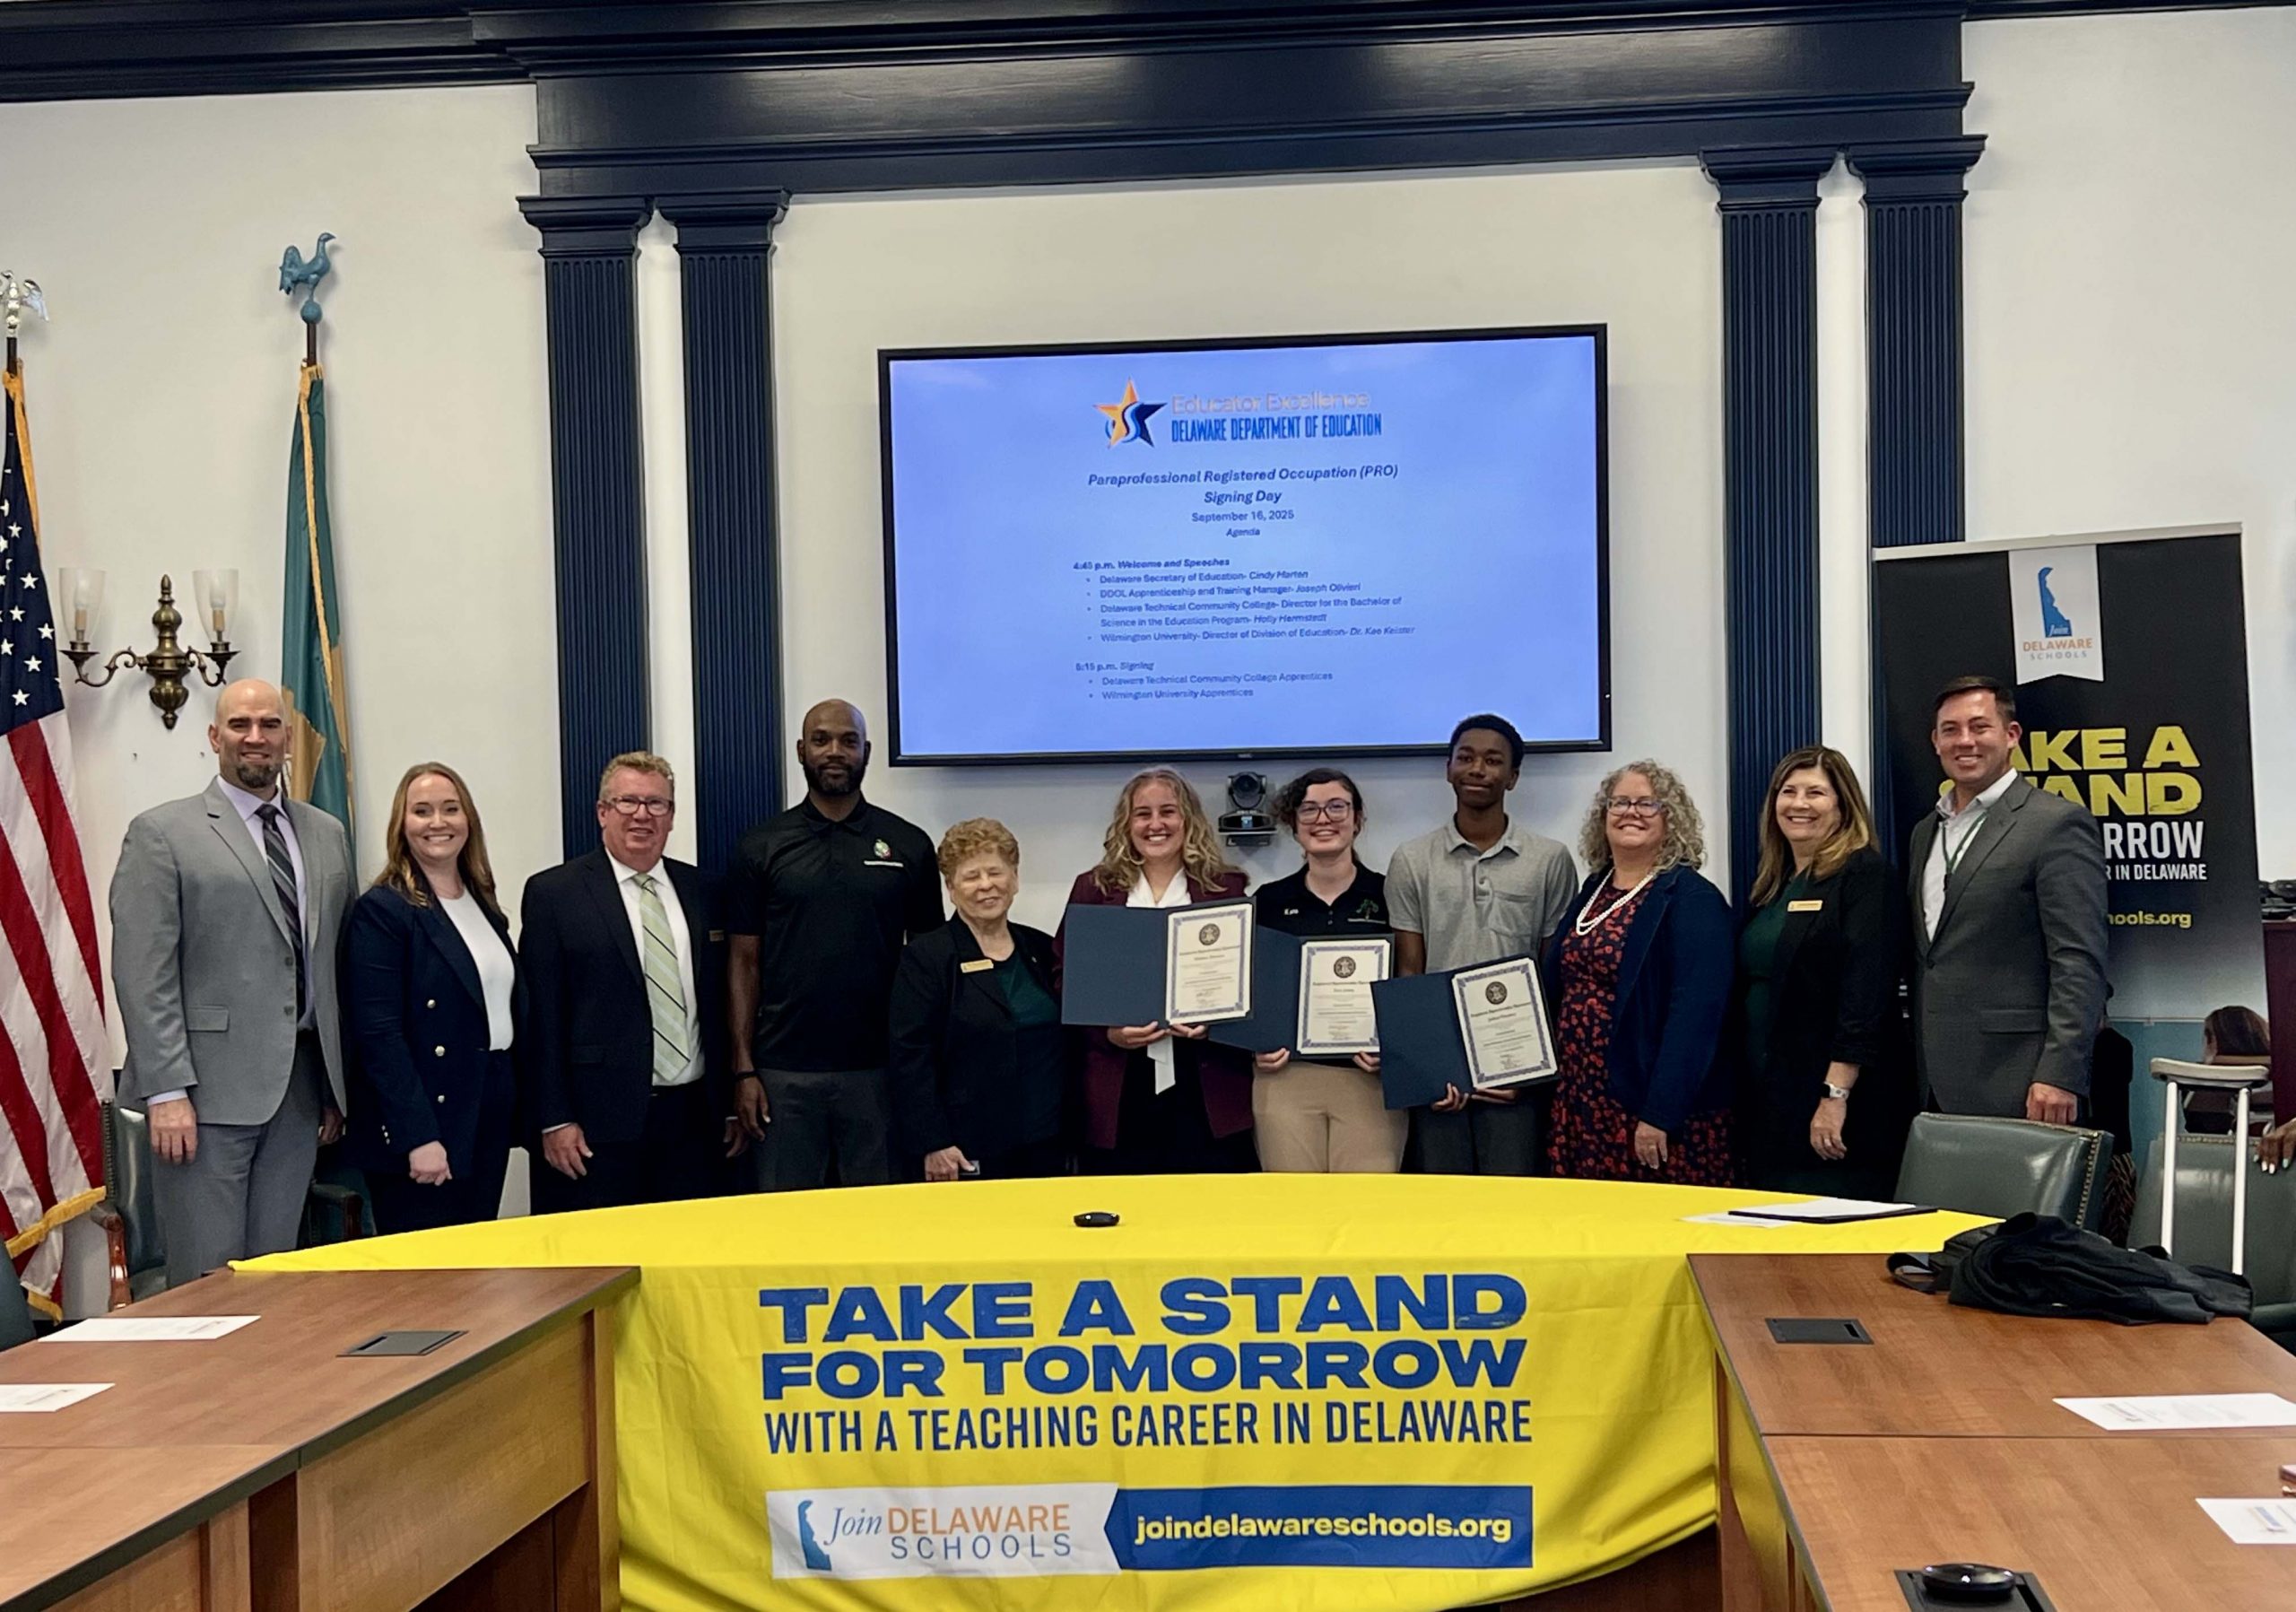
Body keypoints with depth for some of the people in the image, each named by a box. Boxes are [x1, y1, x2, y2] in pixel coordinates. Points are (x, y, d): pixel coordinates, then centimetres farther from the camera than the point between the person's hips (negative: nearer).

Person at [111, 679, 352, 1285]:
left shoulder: (327, 836, 15)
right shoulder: (162, 834, -1)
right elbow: (144, 974, -7)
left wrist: (337, 1084, 13)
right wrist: (166, 1091, -14)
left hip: (301, 1088, 5)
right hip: (208, 1089, -5)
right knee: (208, 1278, -2)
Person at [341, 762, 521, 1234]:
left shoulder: (483, 904, 13)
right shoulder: (381, 911, -10)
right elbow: (378, 1036, -15)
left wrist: (512, 1112, 12)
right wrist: (418, 1137, -20)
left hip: (491, 1121, 7)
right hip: (422, 1128, -7)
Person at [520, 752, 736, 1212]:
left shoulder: (698, 891, 11)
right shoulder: (553, 893, -1)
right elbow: (542, 1015, -4)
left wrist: (731, 1105, 12)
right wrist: (554, 1121, -9)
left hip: (692, 1117, 4)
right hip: (599, 1121, -4)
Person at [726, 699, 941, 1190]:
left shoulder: (909, 845, 5)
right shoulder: (761, 847, 4)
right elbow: (744, 963, 4)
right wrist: (744, 1069, -3)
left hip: (877, 1069, 0)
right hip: (785, 1072, 0)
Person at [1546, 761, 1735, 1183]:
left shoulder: (1692, 899, -8)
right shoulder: (1592, 892, 13)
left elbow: (1696, 1016, -17)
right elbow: (1557, 992, 20)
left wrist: (1660, 1114, -22)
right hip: (1579, 1107, 7)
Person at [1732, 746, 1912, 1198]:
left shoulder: (1865, 876, -8)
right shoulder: (1772, 885, 16)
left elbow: (1866, 991, -17)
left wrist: (1837, 1094, -22)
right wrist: (1736, 1099, 16)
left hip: (1836, 1112, -8)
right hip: (1766, 1102, 8)